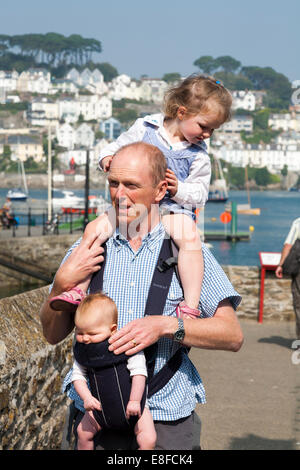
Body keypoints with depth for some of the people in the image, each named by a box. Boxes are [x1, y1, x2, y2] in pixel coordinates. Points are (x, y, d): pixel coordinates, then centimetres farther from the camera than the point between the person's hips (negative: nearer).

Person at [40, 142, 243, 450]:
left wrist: (165, 326, -20)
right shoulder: (85, 253, 6)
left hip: (166, 420, -1)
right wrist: (63, 283, -9)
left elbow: (233, 335, -6)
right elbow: (53, 335, 9)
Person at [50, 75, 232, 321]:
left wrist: (178, 189, -16)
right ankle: (77, 290, -13)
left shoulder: (198, 155, 5)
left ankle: (191, 306, -31)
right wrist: (107, 157, -9)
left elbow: (200, 194, 4)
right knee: (95, 229, -21)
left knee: (190, 238, -34)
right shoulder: (145, 128, 5)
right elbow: (118, 147, 14)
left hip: (173, 209, -1)